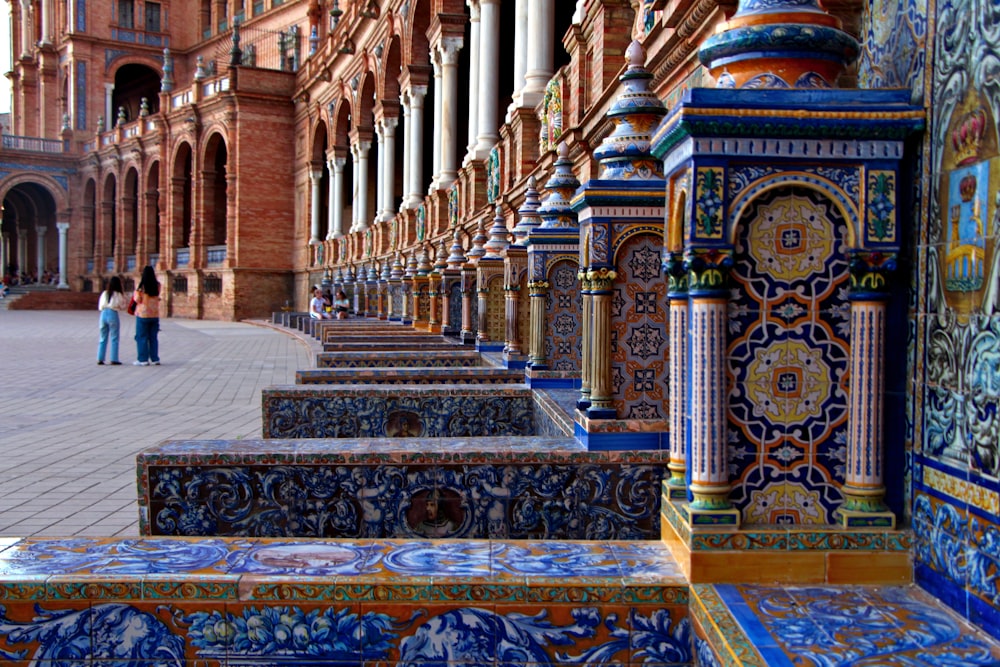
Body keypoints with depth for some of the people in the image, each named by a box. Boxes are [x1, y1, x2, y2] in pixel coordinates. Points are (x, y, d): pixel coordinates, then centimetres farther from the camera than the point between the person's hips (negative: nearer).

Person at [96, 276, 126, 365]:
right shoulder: (118, 294, -5)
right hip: (113, 314, -4)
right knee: (114, 339, 3)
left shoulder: (104, 293, 8)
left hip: (103, 314, 4)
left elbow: (100, 307, 11)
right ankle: (114, 360, 2)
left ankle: (100, 359, 11)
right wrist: (123, 295, 9)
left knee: (103, 339, 11)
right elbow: (122, 305, 0)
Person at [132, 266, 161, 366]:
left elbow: (137, 299, -10)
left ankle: (143, 359, 2)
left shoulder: (141, 286, -11)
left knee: (142, 337, 3)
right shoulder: (157, 285, 0)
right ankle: (155, 359, 12)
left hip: (143, 314, -4)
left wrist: (136, 293, 10)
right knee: (153, 337, 11)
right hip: (155, 315, 4)